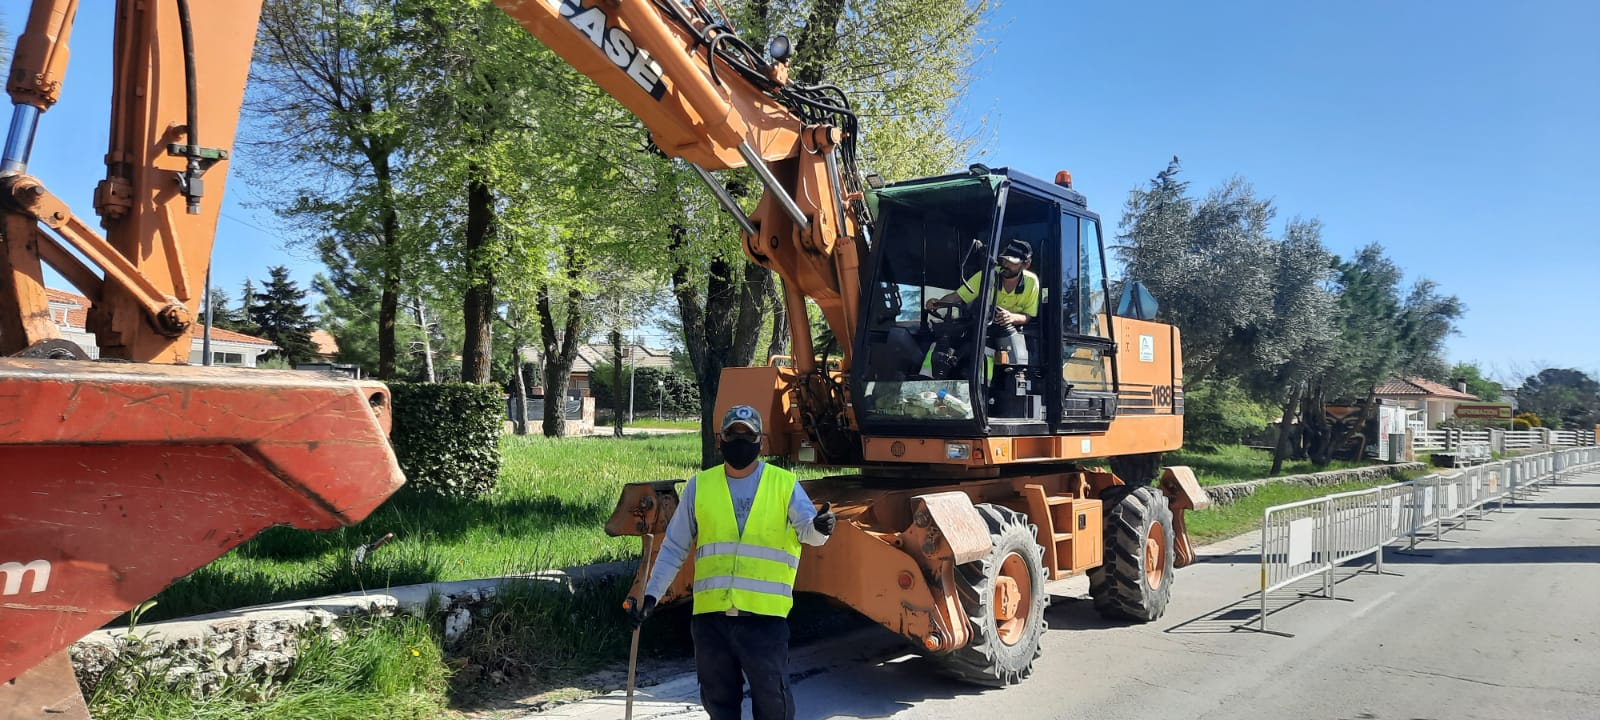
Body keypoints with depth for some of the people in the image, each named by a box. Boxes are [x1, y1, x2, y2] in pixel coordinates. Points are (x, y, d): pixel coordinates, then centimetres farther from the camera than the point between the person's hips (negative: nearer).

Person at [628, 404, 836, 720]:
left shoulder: (784, 484, 2)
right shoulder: (700, 485, 8)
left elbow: (806, 527, -11)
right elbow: (674, 547, 12)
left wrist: (819, 525, -35)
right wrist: (651, 593, 8)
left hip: (765, 614, -2)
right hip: (710, 614, 3)